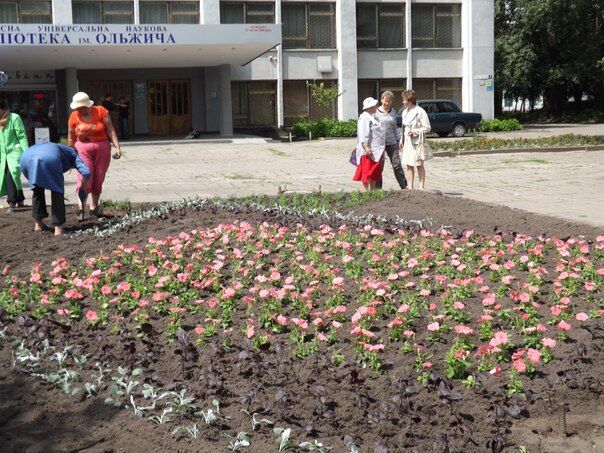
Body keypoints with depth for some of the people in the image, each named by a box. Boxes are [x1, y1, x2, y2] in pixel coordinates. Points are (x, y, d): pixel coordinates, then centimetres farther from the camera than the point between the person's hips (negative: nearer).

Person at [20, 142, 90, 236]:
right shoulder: (72, 154, 30)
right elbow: (86, 172, 13)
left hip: (26, 158, 6)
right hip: (49, 159, -5)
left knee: (37, 189, 29)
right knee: (56, 190, 15)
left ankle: (38, 223, 31)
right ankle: (58, 227, 13)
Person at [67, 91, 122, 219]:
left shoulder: (101, 111, -8)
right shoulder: (74, 116, -4)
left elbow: (110, 130, -8)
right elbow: (71, 137, 3)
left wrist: (117, 147, -14)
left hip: (102, 148, 1)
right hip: (83, 149, -1)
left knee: (98, 180, 6)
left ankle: (94, 208, 16)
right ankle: (81, 208, -10)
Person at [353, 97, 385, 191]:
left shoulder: (371, 117, 20)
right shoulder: (364, 118, -13)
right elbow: (363, 135, -22)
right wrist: (366, 147, -29)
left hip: (376, 151, 10)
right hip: (369, 151, -10)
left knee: (375, 173, 13)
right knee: (367, 173, -7)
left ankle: (373, 190, 20)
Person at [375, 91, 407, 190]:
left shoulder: (393, 111, 10)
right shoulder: (376, 112, -4)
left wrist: (398, 140, 14)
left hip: (391, 142, 3)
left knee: (397, 165, 2)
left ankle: (404, 186, 8)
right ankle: (378, 188, 10)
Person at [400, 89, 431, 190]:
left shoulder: (420, 112, -11)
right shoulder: (405, 112, 12)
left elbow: (427, 128, -11)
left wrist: (414, 131, -20)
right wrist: (402, 139, 12)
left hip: (417, 142, -7)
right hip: (407, 142, 7)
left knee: (419, 165, 2)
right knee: (409, 165, 7)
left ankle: (422, 187, 9)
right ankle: (410, 187, 11)